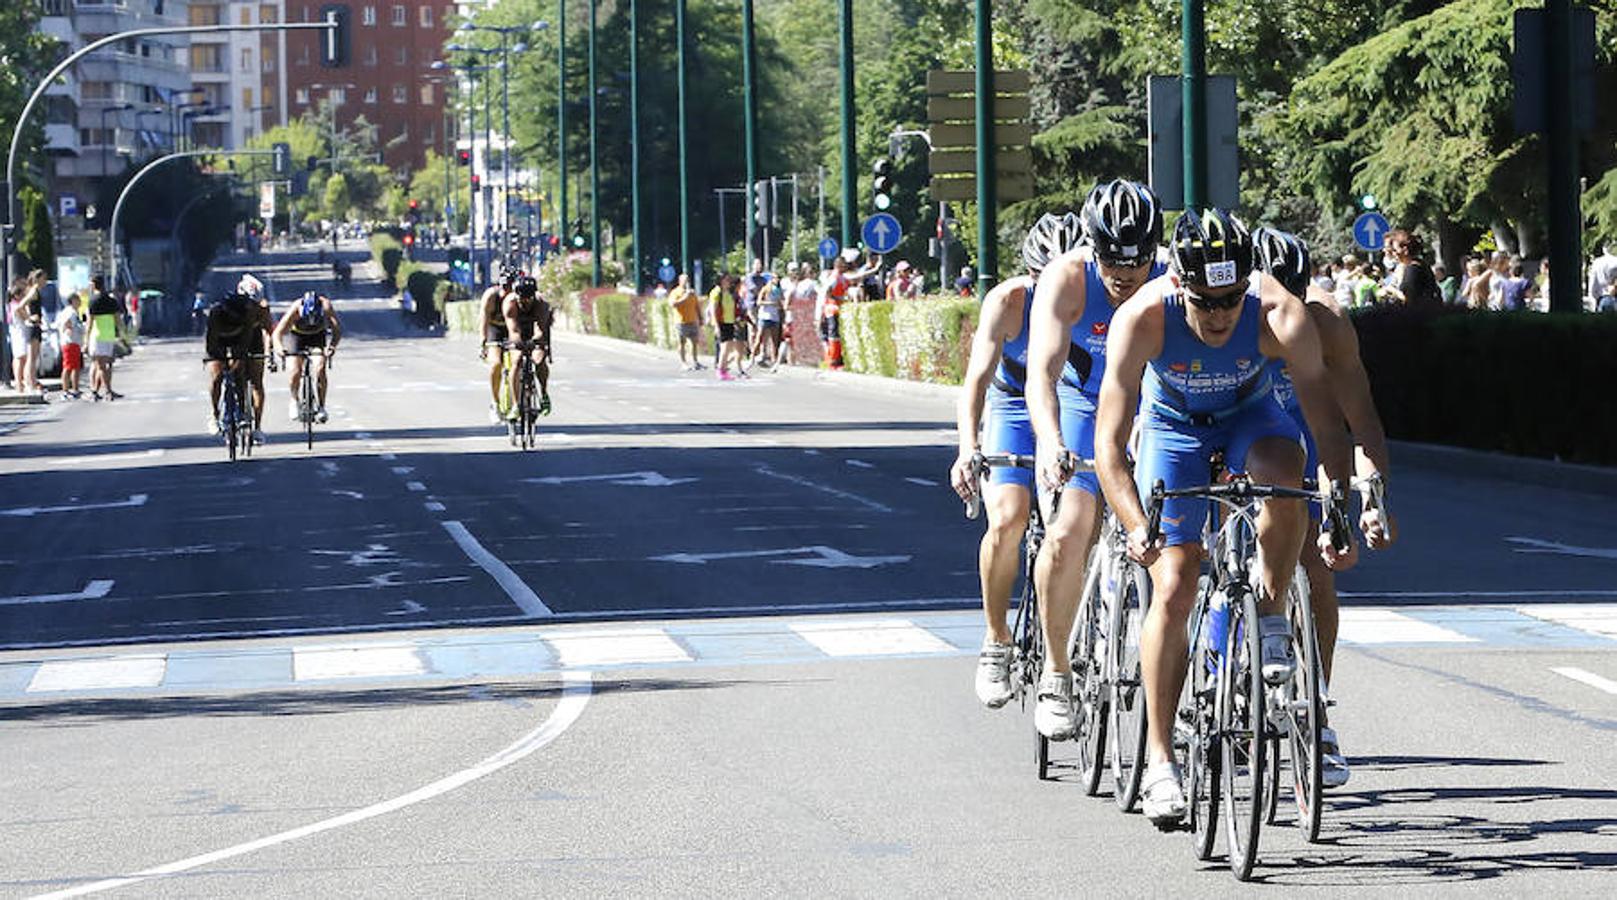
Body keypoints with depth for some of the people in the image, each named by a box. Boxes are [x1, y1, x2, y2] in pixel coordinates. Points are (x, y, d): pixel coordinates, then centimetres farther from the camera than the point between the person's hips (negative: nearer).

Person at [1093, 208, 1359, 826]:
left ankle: (1271, 618, -15)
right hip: (1173, 427, 0)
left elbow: (1327, 428, -31)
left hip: (1249, 416, 0)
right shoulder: (1142, 319, -34)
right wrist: (1136, 527, -50)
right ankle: (1159, 760, -1)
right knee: (1173, 591, -11)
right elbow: (1109, 443, -35)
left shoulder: (1280, 316, -33)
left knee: (1282, 470, -36)